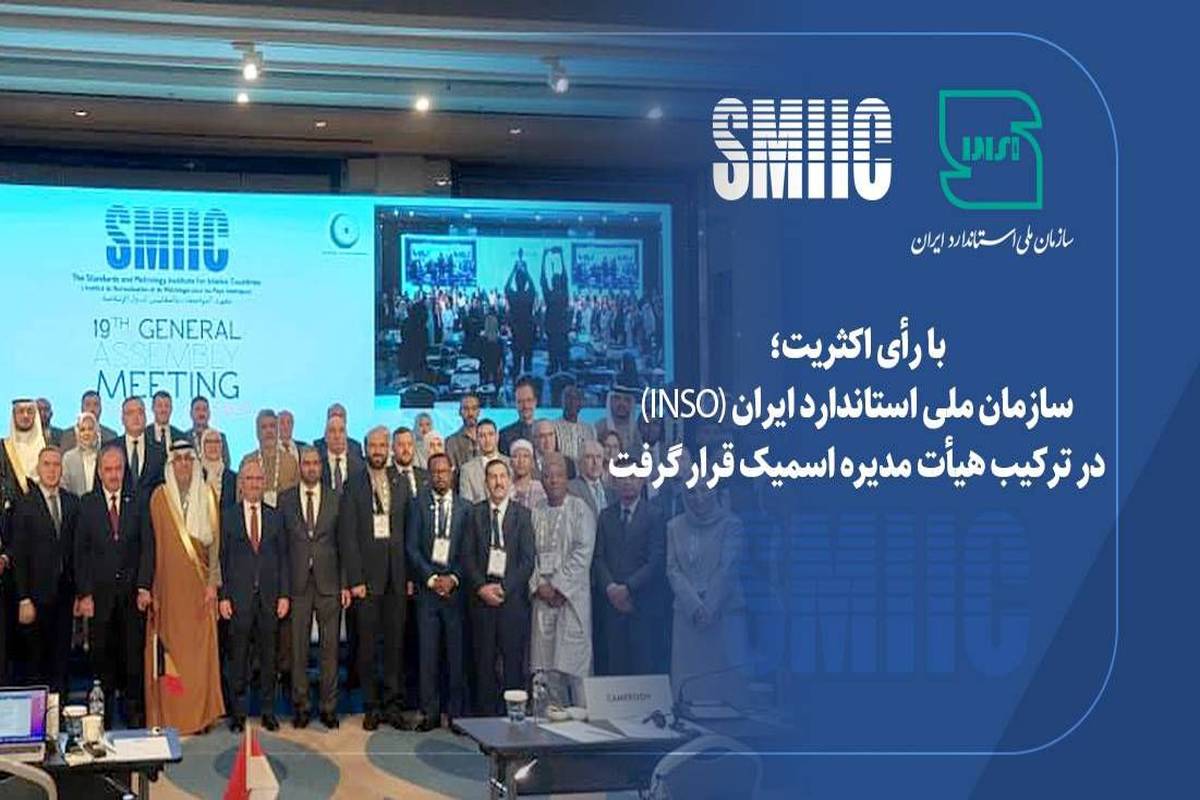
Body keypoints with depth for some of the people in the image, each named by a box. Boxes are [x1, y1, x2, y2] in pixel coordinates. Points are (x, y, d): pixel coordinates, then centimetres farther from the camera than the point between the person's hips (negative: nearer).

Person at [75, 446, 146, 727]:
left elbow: (147, 548, 3)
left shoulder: (138, 503, 5)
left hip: (133, 594, 0)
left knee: (134, 657, 2)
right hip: (100, 595, 0)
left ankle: (135, 719, 9)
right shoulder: (87, 504, 5)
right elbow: (81, 553, 3)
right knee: (101, 659, 3)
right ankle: (102, 721, 11)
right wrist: (84, 594, -4)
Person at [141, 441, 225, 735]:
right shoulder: (159, 498, 1)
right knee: (168, 649, 0)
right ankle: (167, 716, 6)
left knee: (200, 648, 1)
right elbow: (148, 543, 0)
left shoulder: (207, 496, 5)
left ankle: (201, 714, 8)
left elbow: (215, 542, 5)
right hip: (168, 587, -1)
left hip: (199, 587, 1)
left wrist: (213, 582, -3)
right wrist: (144, 587, -6)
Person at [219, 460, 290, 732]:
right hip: (239, 597, -2)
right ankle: (238, 713, 10)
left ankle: (268, 711, 13)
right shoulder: (228, 516, 4)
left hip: (269, 596, 2)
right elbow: (221, 558, 2)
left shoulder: (275, 516, 9)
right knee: (238, 656, 2)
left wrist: (284, 595, 0)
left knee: (268, 656, 6)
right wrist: (223, 596, -5)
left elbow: (283, 557, 8)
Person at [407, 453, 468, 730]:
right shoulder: (419, 504, 5)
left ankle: (455, 711, 8)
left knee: (456, 652, 1)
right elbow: (412, 548, 1)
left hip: (455, 587, 0)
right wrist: (432, 578, -6)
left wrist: (453, 578, -8)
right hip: (427, 587, 0)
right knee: (428, 652, 0)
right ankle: (430, 712, 6)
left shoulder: (464, 508, 7)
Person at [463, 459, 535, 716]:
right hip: (481, 596, 1)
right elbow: (467, 556, 5)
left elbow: (528, 560, 0)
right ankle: (485, 714, 8)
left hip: (513, 597, -1)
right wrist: (481, 586, -8)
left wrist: (504, 587, -10)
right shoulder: (475, 512, 8)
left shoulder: (522, 514, 5)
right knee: (484, 660, 2)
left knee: (513, 660, -1)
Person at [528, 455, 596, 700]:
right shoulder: (535, 514, 11)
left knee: (574, 659, -5)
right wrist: (539, 585, -6)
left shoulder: (579, 509, 1)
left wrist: (559, 586, -10)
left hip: (572, 594, -3)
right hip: (542, 595, 3)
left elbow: (583, 553, -6)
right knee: (542, 660, 2)